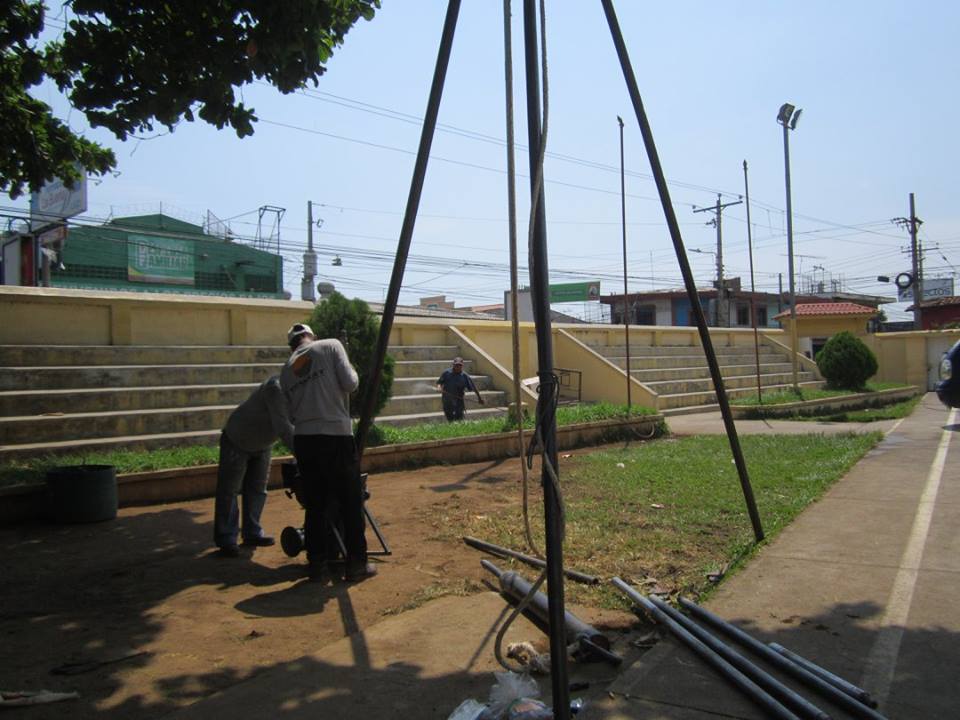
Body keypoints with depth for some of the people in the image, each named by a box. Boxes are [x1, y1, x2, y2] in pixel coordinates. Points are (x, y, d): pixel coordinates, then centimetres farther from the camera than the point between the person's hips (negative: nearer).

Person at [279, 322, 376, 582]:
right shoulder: (330, 346, 1)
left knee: (315, 505, 14)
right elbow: (350, 383, -9)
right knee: (351, 503, 6)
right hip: (336, 436, -5)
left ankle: (317, 565, 19)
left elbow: (292, 413, 15)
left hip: (304, 439, 5)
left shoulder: (286, 371, 15)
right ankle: (356, 564, 13)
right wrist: (353, 372, 11)